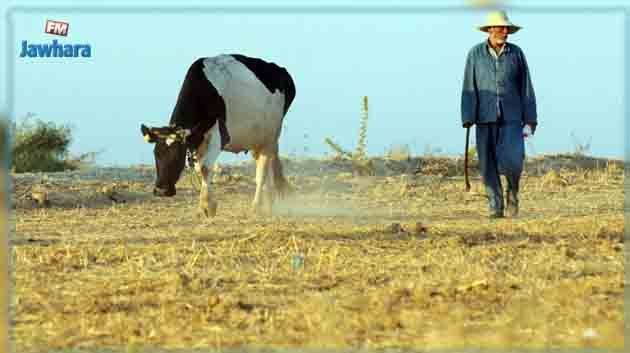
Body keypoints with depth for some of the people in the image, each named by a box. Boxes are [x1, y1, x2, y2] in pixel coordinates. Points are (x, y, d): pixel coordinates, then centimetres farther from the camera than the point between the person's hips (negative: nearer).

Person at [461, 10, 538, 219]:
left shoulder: (516, 54, 3)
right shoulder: (475, 54, 1)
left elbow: (526, 89, 4)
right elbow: (469, 89, 0)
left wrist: (530, 122, -2)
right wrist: (468, 121, -8)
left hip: (511, 117, 0)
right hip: (485, 118, 0)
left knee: (512, 161, -15)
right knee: (488, 166, -2)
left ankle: (513, 192, 14)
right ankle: (496, 207, 9)